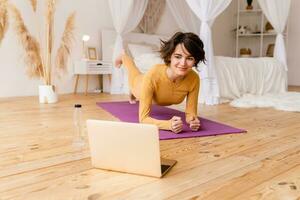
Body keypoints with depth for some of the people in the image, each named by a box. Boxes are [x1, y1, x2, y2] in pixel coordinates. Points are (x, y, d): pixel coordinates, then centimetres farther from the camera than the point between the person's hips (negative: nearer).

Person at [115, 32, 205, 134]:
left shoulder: (194, 79, -41)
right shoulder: (153, 75, -49)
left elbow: (190, 114, -31)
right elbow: (143, 118, -48)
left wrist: (194, 121, -54)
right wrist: (168, 124, -65)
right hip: (141, 85, -1)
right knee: (135, 76, 33)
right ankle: (123, 57, 66)